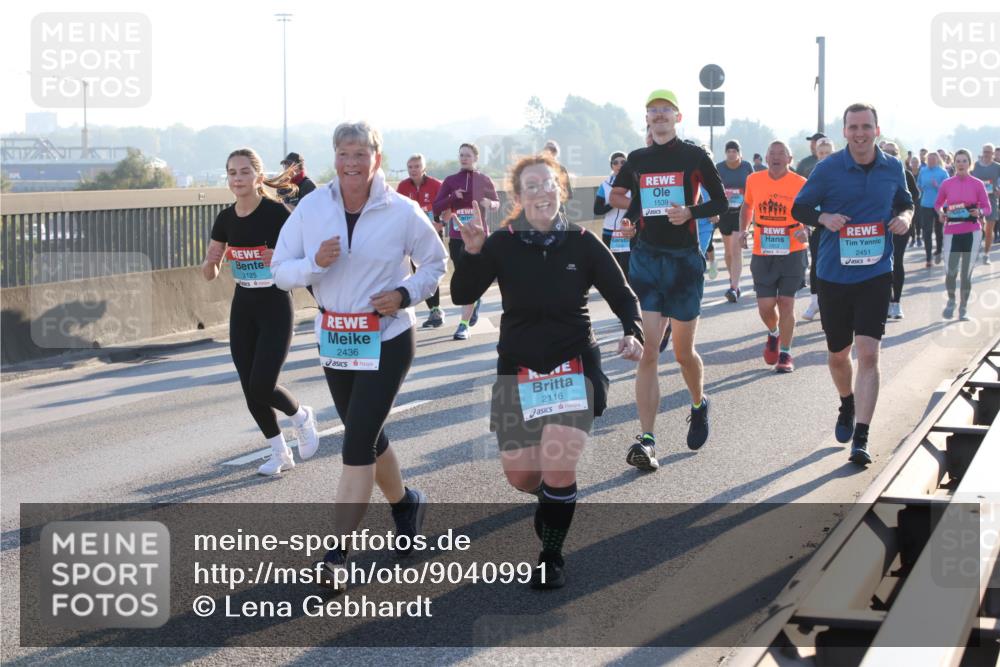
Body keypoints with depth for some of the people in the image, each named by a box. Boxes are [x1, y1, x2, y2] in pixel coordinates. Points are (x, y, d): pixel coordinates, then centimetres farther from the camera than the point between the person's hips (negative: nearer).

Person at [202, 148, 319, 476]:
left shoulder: (276, 213, -13)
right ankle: (280, 453, 23)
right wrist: (210, 263, -14)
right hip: (243, 308, 5)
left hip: (276, 306, -5)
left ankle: (302, 417, 19)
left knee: (262, 387, -13)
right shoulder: (225, 219, 3)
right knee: (250, 391, 4)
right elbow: (210, 273, 9)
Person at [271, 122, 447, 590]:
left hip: (387, 340, -4)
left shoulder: (402, 212, -9)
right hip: (334, 340, 4)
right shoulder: (312, 209, -4)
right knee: (367, 435, 17)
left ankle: (337, 554, -6)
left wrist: (406, 294, -13)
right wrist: (315, 263, -23)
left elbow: (435, 262, 4)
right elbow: (280, 271, -2)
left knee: (357, 443, -11)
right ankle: (405, 503, 44)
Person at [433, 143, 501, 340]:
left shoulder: (484, 180, 2)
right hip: (456, 238, 3)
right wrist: (453, 197, -16)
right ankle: (476, 301, 43)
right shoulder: (450, 181, 6)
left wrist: (490, 203, -13)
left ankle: (464, 324, -10)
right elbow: (436, 208, 1)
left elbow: (497, 202, 10)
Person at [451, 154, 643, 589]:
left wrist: (632, 333, -15)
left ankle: (551, 558, 7)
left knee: (558, 471, -15)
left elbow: (622, 298, 3)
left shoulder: (583, 244, -4)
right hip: (518, 373, 2)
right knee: (520, 476, 5)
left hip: (573, 369, -1)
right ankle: (553, 500, 42)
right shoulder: (502, 245, -4)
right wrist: (472, 253, -28)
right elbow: (462, 296, -13)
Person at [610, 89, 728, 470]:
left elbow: (721, 203, 2)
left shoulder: (695, 157, 0)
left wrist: (690, 212, -15)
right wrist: (633, 208, 2)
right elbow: (616, 195, 23)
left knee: (683, 352, 7)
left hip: (684, 260, -2)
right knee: (647, 352, -8)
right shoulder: (636, 160, 9)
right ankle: (646, 441, -11)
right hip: (645, 259, 2)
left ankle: (699, 406, 39)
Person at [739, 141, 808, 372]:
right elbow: (747, 206, 21)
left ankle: (785, 354, 11)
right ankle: (773, 334, 35)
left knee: (786, 303, -2)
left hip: (792, 251, -2)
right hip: (762, 252, 2)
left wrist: (806, 231, -20)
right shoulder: (754, 180, 3)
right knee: (765, 306, 1)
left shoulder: (800, 184, -6)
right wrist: (743, 230, 7)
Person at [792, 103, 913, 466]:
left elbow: (905, 202, 19)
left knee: (868, 353, -13)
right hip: (834, 275, 0)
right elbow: (799, 208, 3)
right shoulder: (828, 168, -5)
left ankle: (861, 438, -12)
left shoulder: (893, 168, 3)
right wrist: (823, 218, -18)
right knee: (838, 354, 14)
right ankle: (847, 405, 46)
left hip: (876, 275, 0)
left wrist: (905, 216, -5)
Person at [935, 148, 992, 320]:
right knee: (950, 271, -9)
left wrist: (979, 212, -19)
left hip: (972, 232, 0)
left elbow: (988, 208, 2)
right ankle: (951, 300, 19)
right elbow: (937, 204, 13)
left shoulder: (977, 184, -1)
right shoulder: (947, 184, 2)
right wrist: (941, 212, -8)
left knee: (967, 273, 2)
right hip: (952, 232, 0)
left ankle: (963, 308, 17)